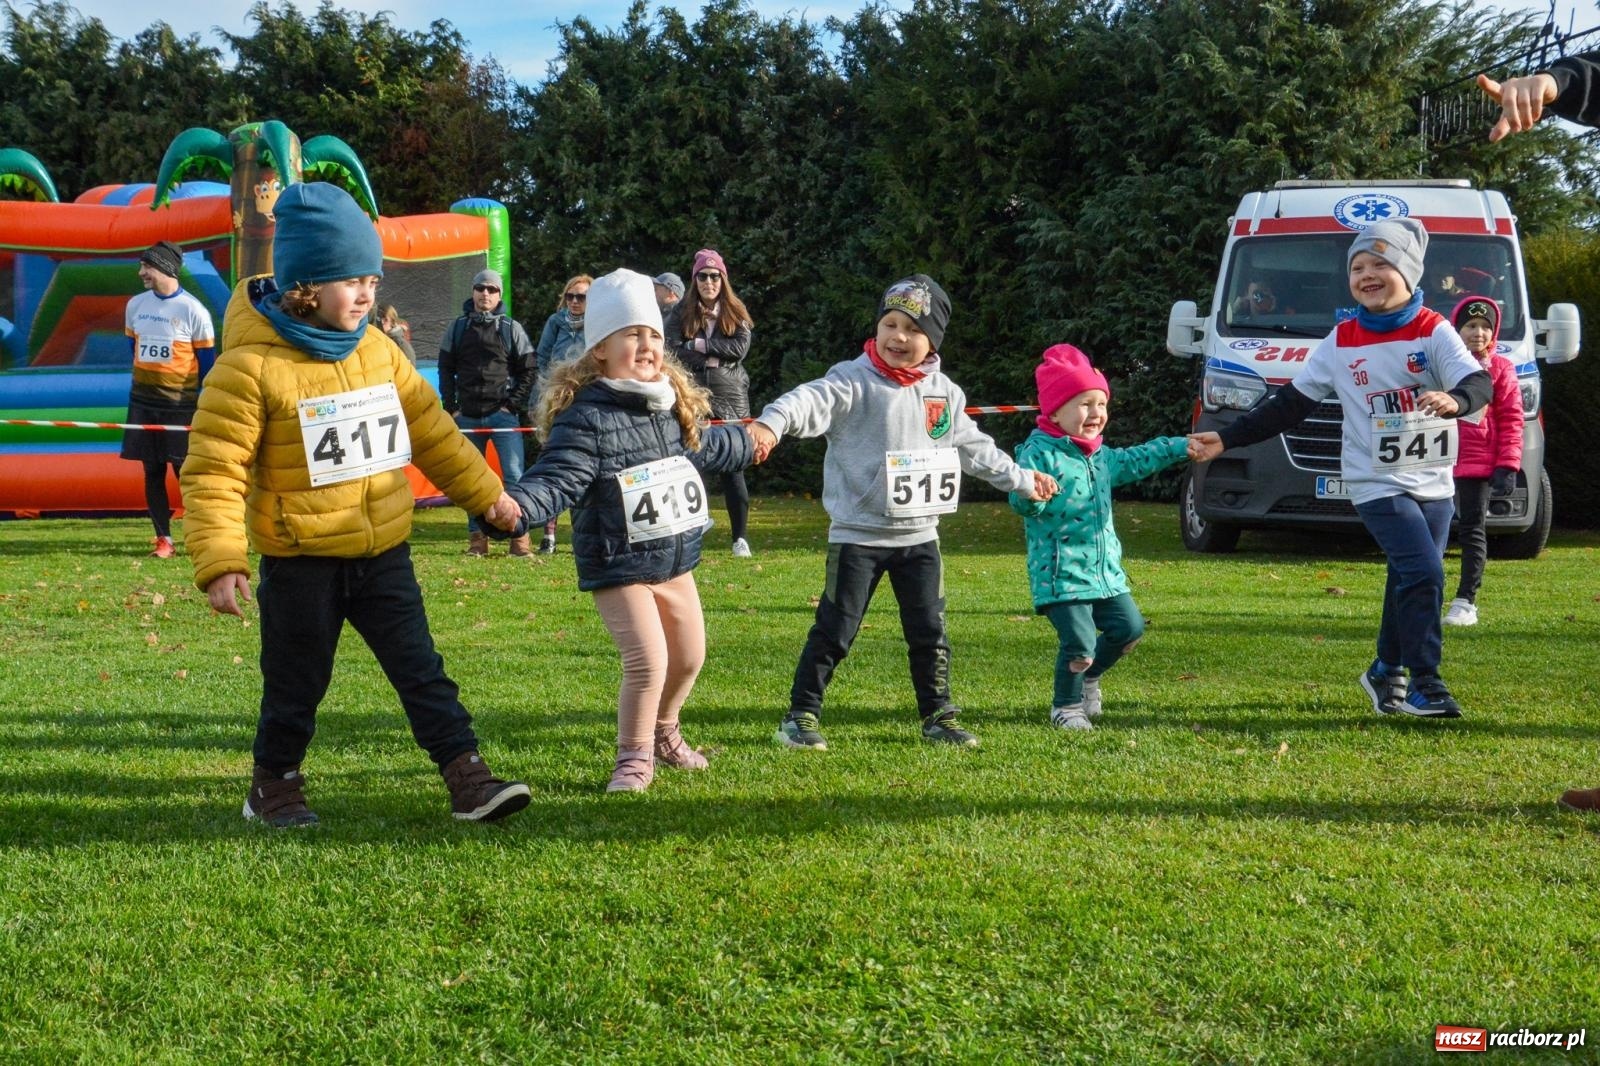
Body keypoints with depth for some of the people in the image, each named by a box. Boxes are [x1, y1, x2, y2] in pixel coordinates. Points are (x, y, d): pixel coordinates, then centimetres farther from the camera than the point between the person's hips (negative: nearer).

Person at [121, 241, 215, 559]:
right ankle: (163, 538, 9)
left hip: (181, 404, -5)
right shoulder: (135, 306, 6)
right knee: (152, 472, 5)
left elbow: (206, 362, -3)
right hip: (143, 402, 5)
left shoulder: (193, 311, -9)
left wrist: (204, 408, -2)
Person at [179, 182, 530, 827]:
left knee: (422, 671, 2)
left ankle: (468, 780, 3)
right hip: (301, 562, -4)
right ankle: (273, 787, 29)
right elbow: (213, 471, -16)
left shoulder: (378, 351, 3)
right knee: (296, 685, 10)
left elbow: (429, 429, 14)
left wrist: (486, 495, 15)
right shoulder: (252, 366, -16)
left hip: (383, 553, 5)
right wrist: (219, 563, -22)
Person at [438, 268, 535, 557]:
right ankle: (477, 538, 13)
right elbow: (446, 369, 12)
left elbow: (527, 371, 3)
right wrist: (451, 407, 3)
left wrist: (513, 405, -6)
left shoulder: (511, 328, 3)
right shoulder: (458, 328, 9)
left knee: (514, 474, -10)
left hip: (502, 414, -3)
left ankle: (520, 536, -6)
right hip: (467, 416, 3)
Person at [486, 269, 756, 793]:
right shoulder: (586, 418, -20)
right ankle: (634, 758, 6)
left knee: (689, 657, 17)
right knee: (647, 661, -15)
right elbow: (555, 478, -28)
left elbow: (702, 446, 28)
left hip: (675, 559, 8)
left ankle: (662, 733, 43)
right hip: (618, 567, -8)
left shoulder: (672, 406, 6)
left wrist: (747, 443, 44)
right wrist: (516, 503, -48)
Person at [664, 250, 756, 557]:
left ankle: (741, 537, 5)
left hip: (730, 398, 0)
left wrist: (700, 344, -10)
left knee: (733, 468, 1)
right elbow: (673, 350, -6)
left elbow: (740, 348, -7)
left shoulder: (736, 312, 7)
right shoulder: (681, 312, 5)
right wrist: (713, 359, -11)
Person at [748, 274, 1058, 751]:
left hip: (919, 535, 5)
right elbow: (811, 400, -31)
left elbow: (974, 448, 21)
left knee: (930, 632, 10)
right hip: (859, 534, -5)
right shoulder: (854, 382, -12)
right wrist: (770, 425, -51)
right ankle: (800, 717, 8)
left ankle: (938, 716, 23)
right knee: (835, 631, -2)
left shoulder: (944, 392, 7)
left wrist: (1021, 480, 29)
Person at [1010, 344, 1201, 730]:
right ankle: (1066, 706, 11)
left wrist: (1181, 447, 30)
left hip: (1106, 571, 8)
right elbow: (1021, 502, -21)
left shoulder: (1101, 457, 14)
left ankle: (1088, 677, 34)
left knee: (1128, 628, 10)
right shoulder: (1039, 452, -13)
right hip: (1060, 574, -8)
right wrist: (1031, 493, -44)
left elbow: (1136, 460, 29)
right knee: (1079, 644, -12)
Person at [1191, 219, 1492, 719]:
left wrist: (1454, 400, -42)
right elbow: (1288, 405, 4)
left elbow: (1479, 382, -18)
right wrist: (1227, 439, -1)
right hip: (1378, 485, -2)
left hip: (1435, 485, 2)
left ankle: (1386, 671, 30)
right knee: (1423, 574, -17)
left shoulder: (1434, 331, -4)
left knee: (1409, 583, 10)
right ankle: (1423, 683, -10)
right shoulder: (1340, 344, 0)